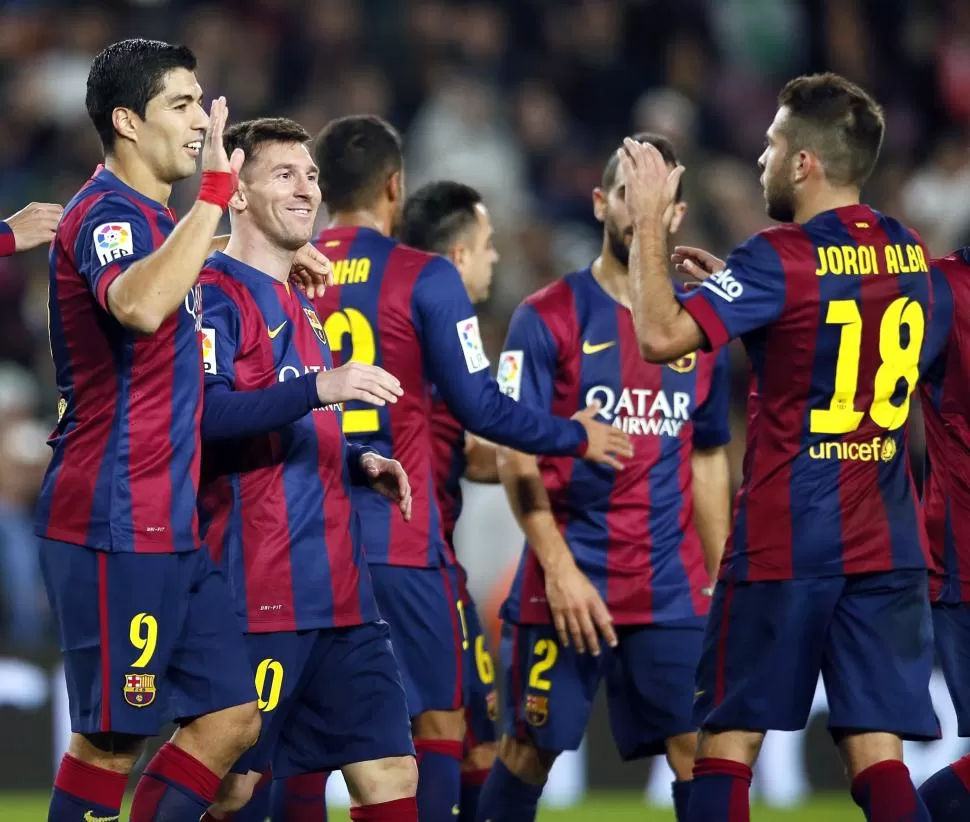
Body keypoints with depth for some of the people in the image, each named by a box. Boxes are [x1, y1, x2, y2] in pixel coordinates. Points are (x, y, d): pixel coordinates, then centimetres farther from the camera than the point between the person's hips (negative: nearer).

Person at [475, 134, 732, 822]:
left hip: (673, 590, 3)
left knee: (698, 752, -3)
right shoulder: (548, 319, -3)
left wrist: (718, 579, 12)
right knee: (529, 751, 3)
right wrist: (559, 568, -15)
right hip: (566, 582, -3)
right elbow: (516, 455, -7)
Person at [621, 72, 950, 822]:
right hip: (888, 548, 5)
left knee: (729, 740, 5)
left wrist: (649, 221, -11)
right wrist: (731, 282, 22)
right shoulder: (912, 256, 9)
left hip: (785, 544, -5)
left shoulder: (781, 258, -13)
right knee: (877, 751, 1)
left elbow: (661, 336, -21)